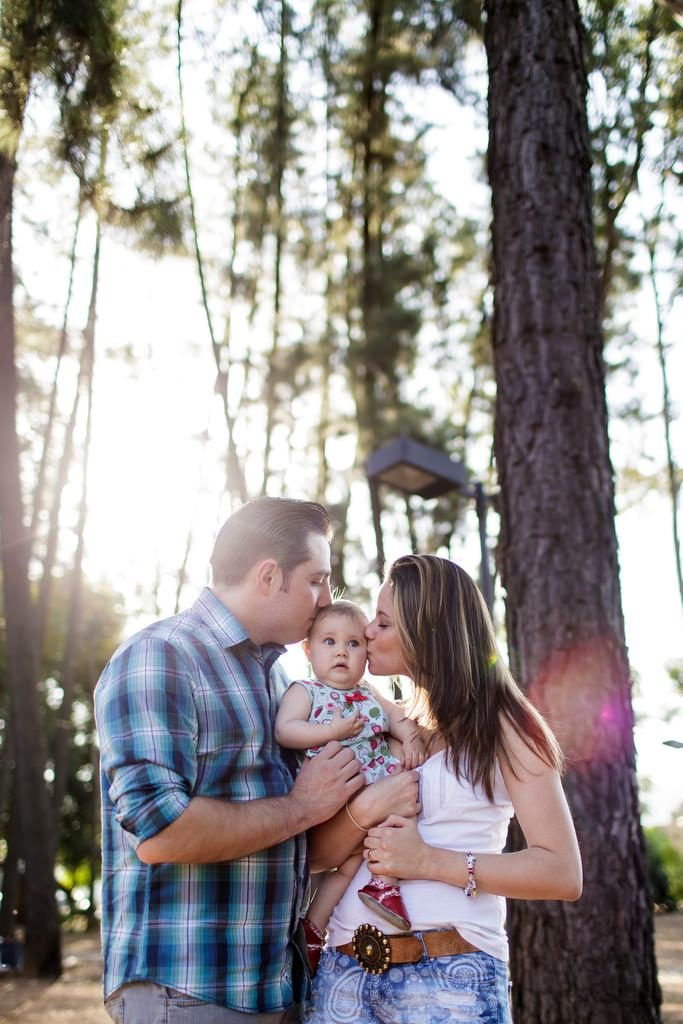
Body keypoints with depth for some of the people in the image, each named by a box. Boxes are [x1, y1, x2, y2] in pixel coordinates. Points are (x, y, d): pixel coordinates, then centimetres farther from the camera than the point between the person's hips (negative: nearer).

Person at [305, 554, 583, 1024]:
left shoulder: (500, 722, -2)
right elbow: (318, 854, 8)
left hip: (450, 978, -5)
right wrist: (360, 811, -14)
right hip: (345, 968, 5)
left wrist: (430, 861, -17)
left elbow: (562, 874, -10)